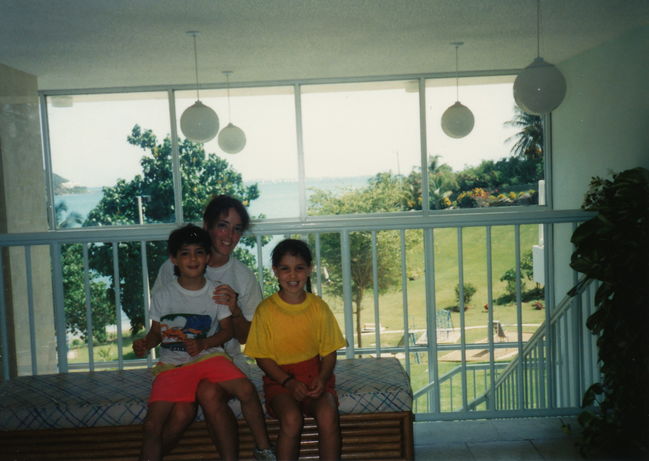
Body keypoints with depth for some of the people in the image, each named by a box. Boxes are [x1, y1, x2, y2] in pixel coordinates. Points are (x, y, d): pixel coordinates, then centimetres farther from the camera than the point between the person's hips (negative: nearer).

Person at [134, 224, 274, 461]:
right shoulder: (162, 295, 1)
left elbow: (227, 330, 4)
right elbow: (156, 332, 9)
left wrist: (203, 344, -12)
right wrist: (144, 344, -13)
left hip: (209, 355, 0)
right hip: (172, 363, 0)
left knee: (247, 390, -23)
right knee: (152, 424, -15)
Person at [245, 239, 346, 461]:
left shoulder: (319, 307, 2)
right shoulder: (266, 310, -4)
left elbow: (329, 351, 5)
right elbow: (262, 357, -2)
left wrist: (322, 378, -14)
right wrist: (288, 382, -15)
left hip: (314, 374, 2)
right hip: (279, 377, -1)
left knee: (328, 415, -28)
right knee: (291, 418, -31)